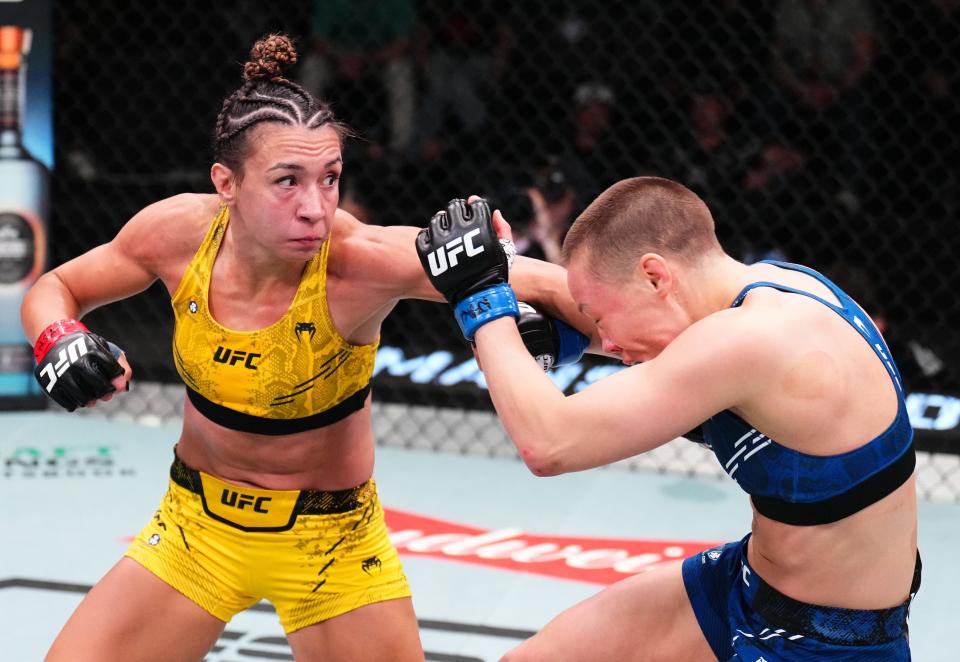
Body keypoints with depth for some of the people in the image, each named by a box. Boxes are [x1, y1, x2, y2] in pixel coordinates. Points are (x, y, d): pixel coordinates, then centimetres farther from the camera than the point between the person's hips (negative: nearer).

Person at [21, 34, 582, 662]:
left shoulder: (359, 262, -28)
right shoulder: (181, 232, -18)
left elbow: (541, 282, -34)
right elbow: (55, 290, 0)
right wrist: (59, 340, -21)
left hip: (328, 540, -2)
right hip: (197, 527, 2)